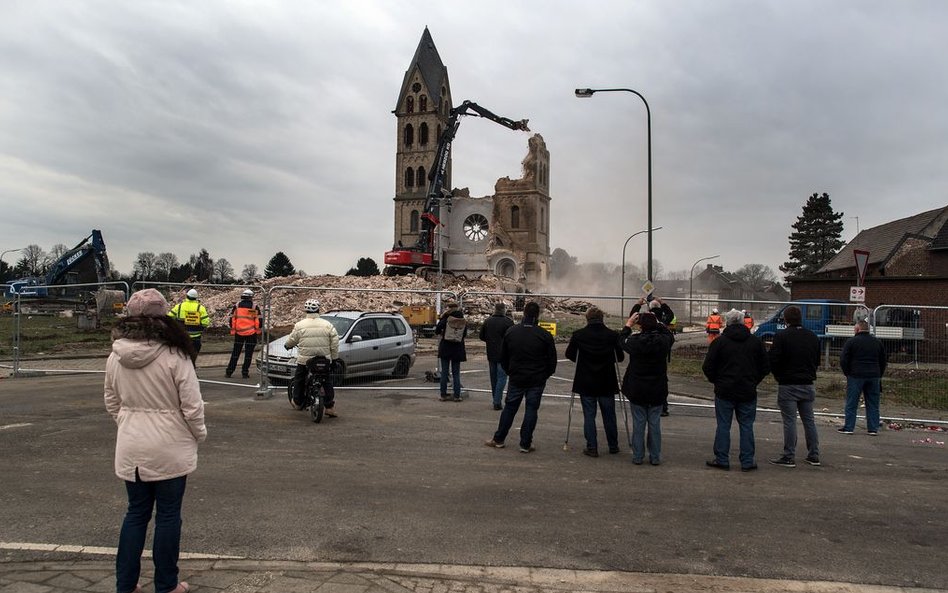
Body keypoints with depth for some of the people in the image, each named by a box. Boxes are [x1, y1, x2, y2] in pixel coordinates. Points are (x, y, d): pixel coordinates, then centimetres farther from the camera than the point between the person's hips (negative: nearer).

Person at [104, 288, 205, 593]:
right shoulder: (174, 355, -18)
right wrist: (200, 434, 2)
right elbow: (191, 404, -15)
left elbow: (112, 402, 9)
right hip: (169, 448, -4)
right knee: (168, 514, 9)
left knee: (136, 512, 18)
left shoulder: (116, 356, -1)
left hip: (130, 447, 5)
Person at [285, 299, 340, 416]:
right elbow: (335, 343, -1)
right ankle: (330, 407, 10)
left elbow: (291, 340, 5)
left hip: (304, 359, -1)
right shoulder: (327, 325, -2)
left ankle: (297, 403, 31)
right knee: (327, 383, 14)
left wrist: (288, 346, 27)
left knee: (299, 380, 21)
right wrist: (334, 358, 9)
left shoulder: (300, 325, -5)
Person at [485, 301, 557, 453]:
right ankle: (525, 444, 8)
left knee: (509, 408, 12)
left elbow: (503, 357, 7)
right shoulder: (545, 335, -10)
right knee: (531, 410, 5)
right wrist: (544, 375, 11)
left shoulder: (510, 332, 0)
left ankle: (498, 439, 20)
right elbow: (552, 360, -4)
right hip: (537, 381, -2)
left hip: (516, 379, 2)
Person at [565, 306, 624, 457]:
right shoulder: (613, 335, -7)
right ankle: (613, 446, 25)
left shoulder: (578, 335, -9)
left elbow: (569, 354, 3)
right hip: (607, 383, 1)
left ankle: (592, 448, 7)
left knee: (589, 416, 7)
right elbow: (620, 357, 2)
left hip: (585, 383, -1)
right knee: (609, 416, 14)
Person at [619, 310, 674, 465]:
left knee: (638, 424, 7)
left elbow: (621, 340, 8)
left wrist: (628, 324, 19)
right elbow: (670, 335, 14)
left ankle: (638, 456, 13)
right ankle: (655, 457, 15)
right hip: (657, 391, 1)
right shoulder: (663, 341, -11)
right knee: (655, 424, 9)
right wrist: (656, 323, 16)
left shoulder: (635, 341, -15)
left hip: (637, 390, -1)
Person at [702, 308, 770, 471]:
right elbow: (765, 366, 7)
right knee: (746, 426, 9)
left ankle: (722, 460, 9)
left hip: (725, 391, -2)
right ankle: (747, 461, 11)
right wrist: (753, 381, 16)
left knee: (723, 426, 5)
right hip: (748, 392, 2)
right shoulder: (756, 341, 2)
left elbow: (708, 367, -6)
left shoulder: (719, 342, -6)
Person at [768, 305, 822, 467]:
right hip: (808, 385, 6)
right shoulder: (813, 337, 8)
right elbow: (817, 360, 14)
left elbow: (773, 360, -14)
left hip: (788, 385, -6)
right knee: (809, 420, 14)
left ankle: (789, 457, 0)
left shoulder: (781, 336, -13)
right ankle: (814, 456, 20)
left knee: (789, 421, -2)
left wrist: (779, 376, 3)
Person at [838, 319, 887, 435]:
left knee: (851, 403, 1)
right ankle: (873, 429, 10)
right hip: (874, 377, 4)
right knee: (873, 404, 9)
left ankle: (848, 427, 1)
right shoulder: (878, 342, 11)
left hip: (856, 376, -4)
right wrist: (879, 376, 21)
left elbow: (843, 360, -7)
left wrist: (848, 374, 6)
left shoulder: (851, 341, -4)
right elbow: (883, 361, 16)